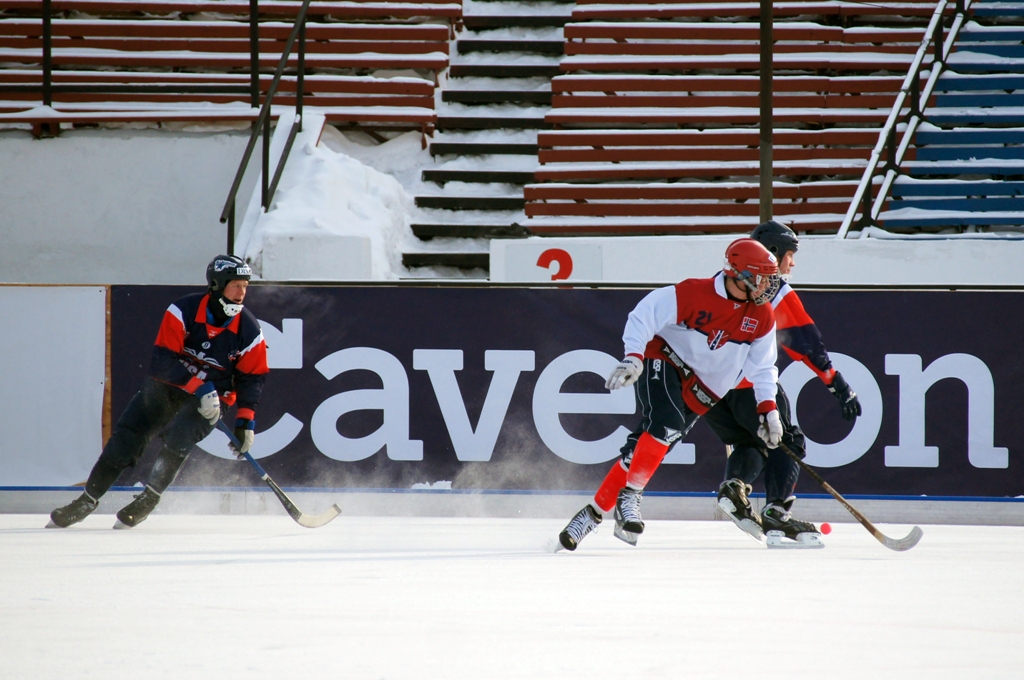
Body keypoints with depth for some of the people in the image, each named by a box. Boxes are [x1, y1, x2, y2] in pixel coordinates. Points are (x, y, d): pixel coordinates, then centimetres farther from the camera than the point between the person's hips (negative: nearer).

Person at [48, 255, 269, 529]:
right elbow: (164, 359, -24)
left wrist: (246, 422, -11)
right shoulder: (184, 311, -20)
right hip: (166, 384, 0)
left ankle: (148, 500, -13)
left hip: (213, 397, 0)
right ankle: (86, 501, 11)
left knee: (178, 438, -28)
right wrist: (200, 387, -32)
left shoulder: (249, 329, -12)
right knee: (124, 439, -5)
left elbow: (252, 377, -2)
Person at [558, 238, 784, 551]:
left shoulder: (762, 318, -1)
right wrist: (634, 357, -31)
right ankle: (629, 497, -26)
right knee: (667, 424, -32)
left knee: (641, 450, -4)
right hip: (663, 363, -5)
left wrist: (768, 408, -1)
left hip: (697, 396, 5)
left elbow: (761, 367, 9)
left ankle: (594, 513, 2)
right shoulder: (693, 293, -19)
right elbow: (644, 315, -18)